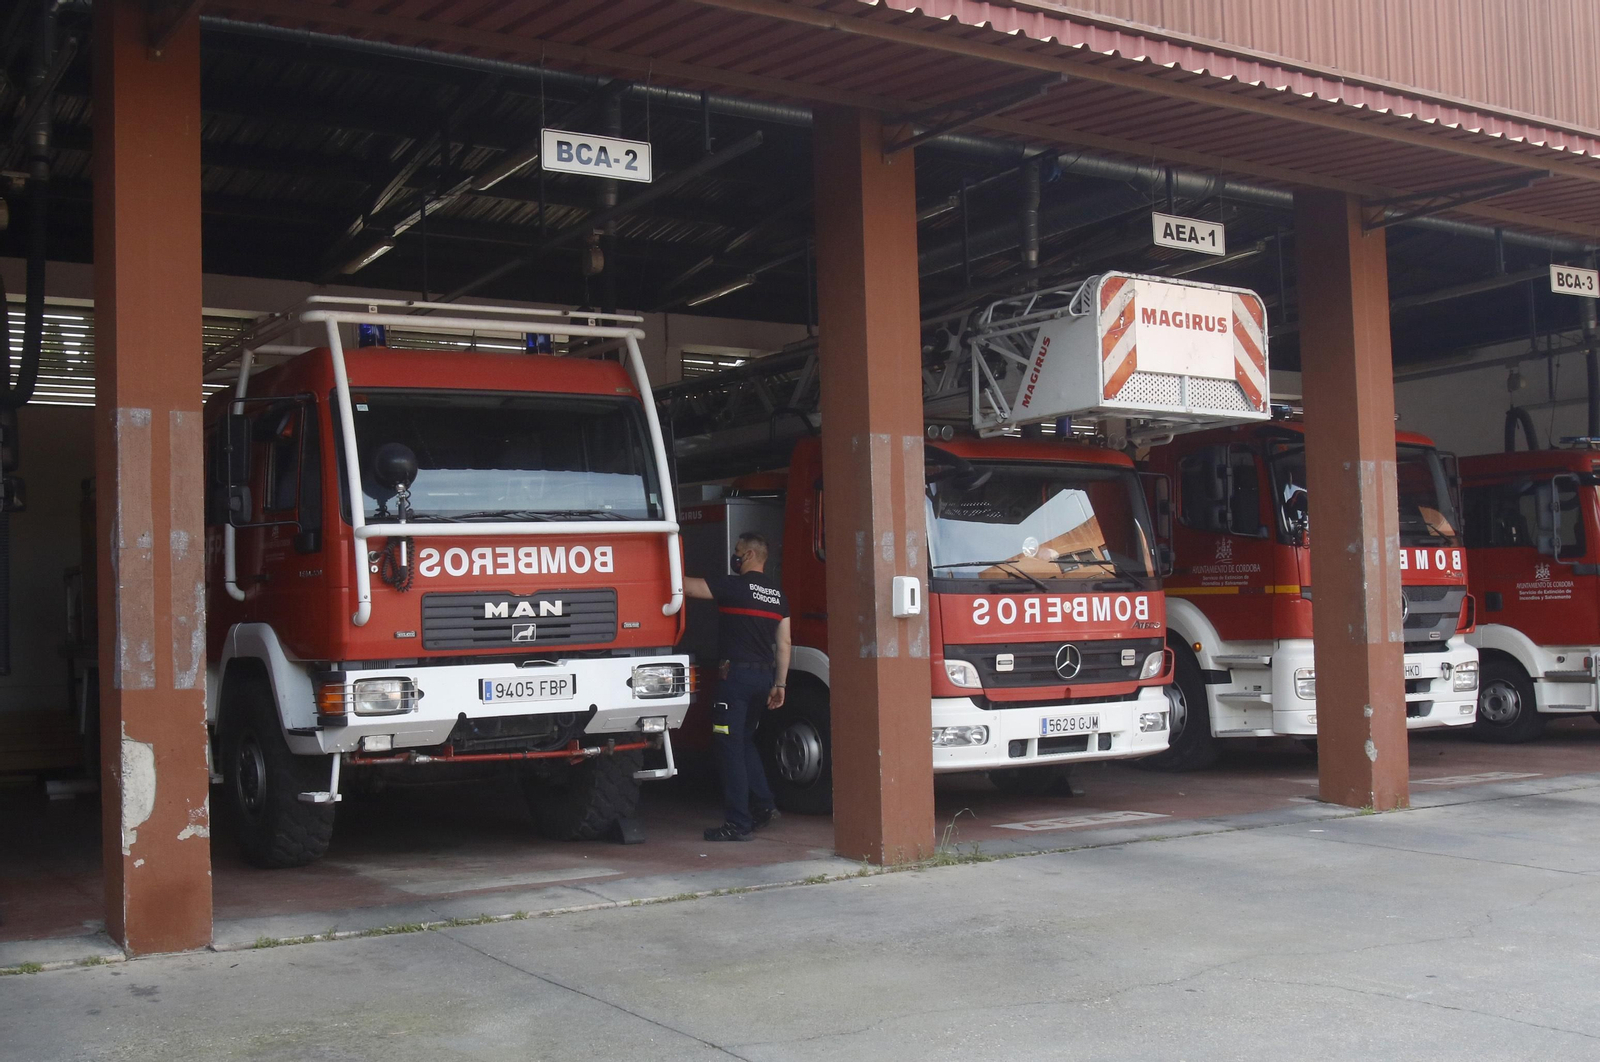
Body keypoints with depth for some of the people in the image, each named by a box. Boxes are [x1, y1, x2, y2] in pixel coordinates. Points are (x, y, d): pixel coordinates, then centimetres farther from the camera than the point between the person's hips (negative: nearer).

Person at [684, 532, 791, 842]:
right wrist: (780, 684, 14)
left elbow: (686, 585, -8)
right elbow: (783, 643, 11)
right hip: (764, 675, 8)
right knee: (744, 742, 22)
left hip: (736, 674, -7)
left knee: (729, 747, -3)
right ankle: (763, 804, 17)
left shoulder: (734, 586, -9)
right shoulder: (777, 594, 12)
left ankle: (737, 823, -4)